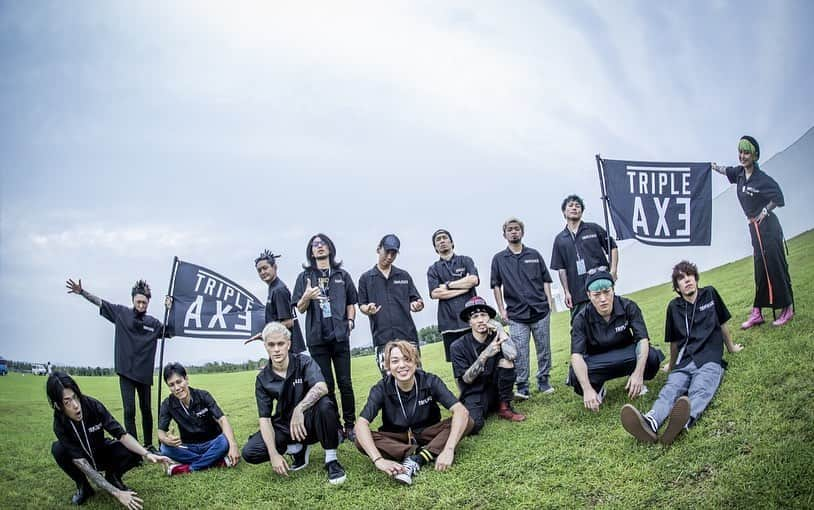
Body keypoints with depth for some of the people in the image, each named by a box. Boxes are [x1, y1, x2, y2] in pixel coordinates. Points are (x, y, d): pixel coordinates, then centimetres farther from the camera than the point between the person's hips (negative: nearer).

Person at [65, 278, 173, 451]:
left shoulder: (153, 322, 5)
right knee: (129, 411, -7)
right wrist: (82, 292, -10)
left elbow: (170, 331, 12)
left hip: (144, 373, 2)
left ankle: (149, 445, 24)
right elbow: (99, 302, 1)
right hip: (126, 372, -2)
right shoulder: (121, 313, 1)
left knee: (146, 410, 11)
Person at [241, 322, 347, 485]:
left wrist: (299, 409, -45)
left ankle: (331, 460, -18)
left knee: (325, 404, -36)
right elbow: (264, 418, -8)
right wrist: (274, 454, -21)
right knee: (249, 452, -17)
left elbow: (321, 388, -32)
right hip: (285, 426, 4)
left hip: (310, 422, -3)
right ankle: (298, 450, 7)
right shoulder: (263, 379, -4)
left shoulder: (304, 362, -12)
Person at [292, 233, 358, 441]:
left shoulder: (342, 275, 12)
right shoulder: (305, 277, 9)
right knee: (326, 384, 3)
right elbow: (300, 308, 5)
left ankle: (350, 426, 7)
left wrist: (350, 320, -1)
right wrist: (306, 297, -16)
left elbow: (351, 303, 17)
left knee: (345, 382, -1)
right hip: (317, 337, 0)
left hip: (340, 335, 0)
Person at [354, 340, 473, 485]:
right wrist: (378, 460, -44)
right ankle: (422, 454, -25)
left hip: (428, 433, 1)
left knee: (467, 421, -24)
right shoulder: (381, 389, -18)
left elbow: (461, 411, -27)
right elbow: (361, 424, -29)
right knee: (361, 441, -29)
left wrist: (448, 450, -40)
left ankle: (416, 459, -27)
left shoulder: (430, 381, -18)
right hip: (396, 439, 0)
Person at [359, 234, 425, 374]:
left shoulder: (404, 276, 14)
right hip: (382, 338, -1)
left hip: (407, 334, 2)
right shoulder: (366, 278, 10)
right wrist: (367, 309, -12)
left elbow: (414, 300, 14)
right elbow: (362, 305, 11)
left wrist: (416, 305, -9)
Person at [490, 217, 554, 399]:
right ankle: (522, 387, 6)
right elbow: (496, 285, 7)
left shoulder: (534, 255, 8)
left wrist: (549, 303, 2)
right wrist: (502, 309, 2)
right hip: (516, 315, -1)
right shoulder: (498, 259, 5)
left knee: (544, 349, 7)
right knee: (520, 352, -2)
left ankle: (543, 381, 21)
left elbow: (545, 280, 11)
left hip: (540, 310, 1)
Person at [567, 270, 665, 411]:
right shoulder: (582, 319, -18)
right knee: (576, 376, -32)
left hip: (627, 356, 1)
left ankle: (635, 382, 3)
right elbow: (576, 355, -27)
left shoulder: (628, 307, -16)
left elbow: (643, 339, -23)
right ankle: (598, 388, 4)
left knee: (651, 356, -32)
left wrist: (639, 373, -39)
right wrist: (587, 389, -41)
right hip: (597, 362, 0)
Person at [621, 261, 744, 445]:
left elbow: (722, 324, 27)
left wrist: (731, 347, 38)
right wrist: (672, 364, 36)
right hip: (684, 363, 1)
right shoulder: (674, 307, 16)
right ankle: (650, 422, -63)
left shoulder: (709, 294, 14)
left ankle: (685, 420, -69)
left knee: (700, 390, -35)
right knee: (671, 389, -31)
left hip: (710, 360, -1)